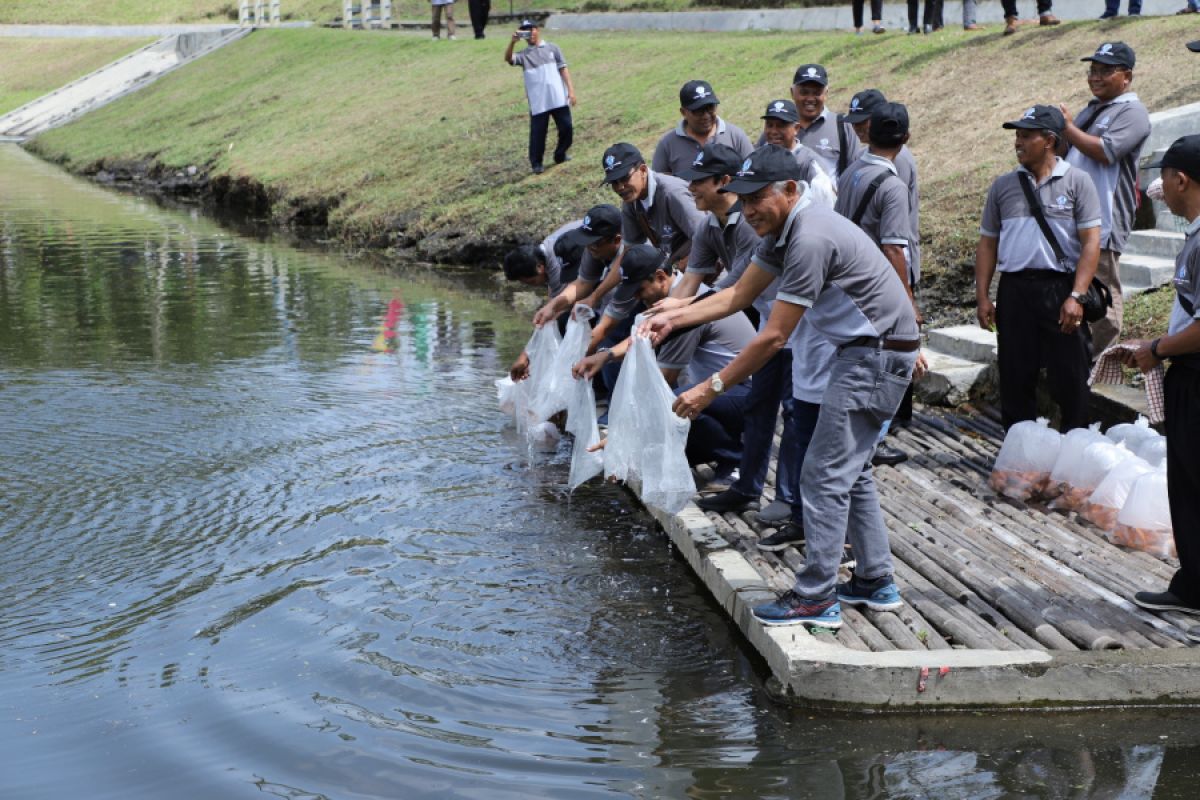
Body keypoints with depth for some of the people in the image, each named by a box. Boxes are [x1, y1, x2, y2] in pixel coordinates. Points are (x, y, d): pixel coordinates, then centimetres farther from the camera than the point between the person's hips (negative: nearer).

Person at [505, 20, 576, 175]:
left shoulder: (552, 48, 10)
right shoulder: (523, 55, 8)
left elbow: (563, 69, 6)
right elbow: (508, 58, -11)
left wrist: (570, 89, -3)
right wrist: (512, 42, -26)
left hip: (558, 98, 1)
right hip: (538, 102, -1)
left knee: (566, 128, 7)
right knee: (537, 133, -1)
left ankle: (560, 154, 28)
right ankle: (536, 163, 11)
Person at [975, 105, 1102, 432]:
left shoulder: (1076, 182, 1)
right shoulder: (1003, 186, 12)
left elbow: (1091, 242, -5)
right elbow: (987, 244, 14)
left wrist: (1076, 297, -14)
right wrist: (982, 297, 6)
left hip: (1061, 288, -3)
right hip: (1014, 290, 3)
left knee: (1069, 379, 0)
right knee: (1015, 377, 7)